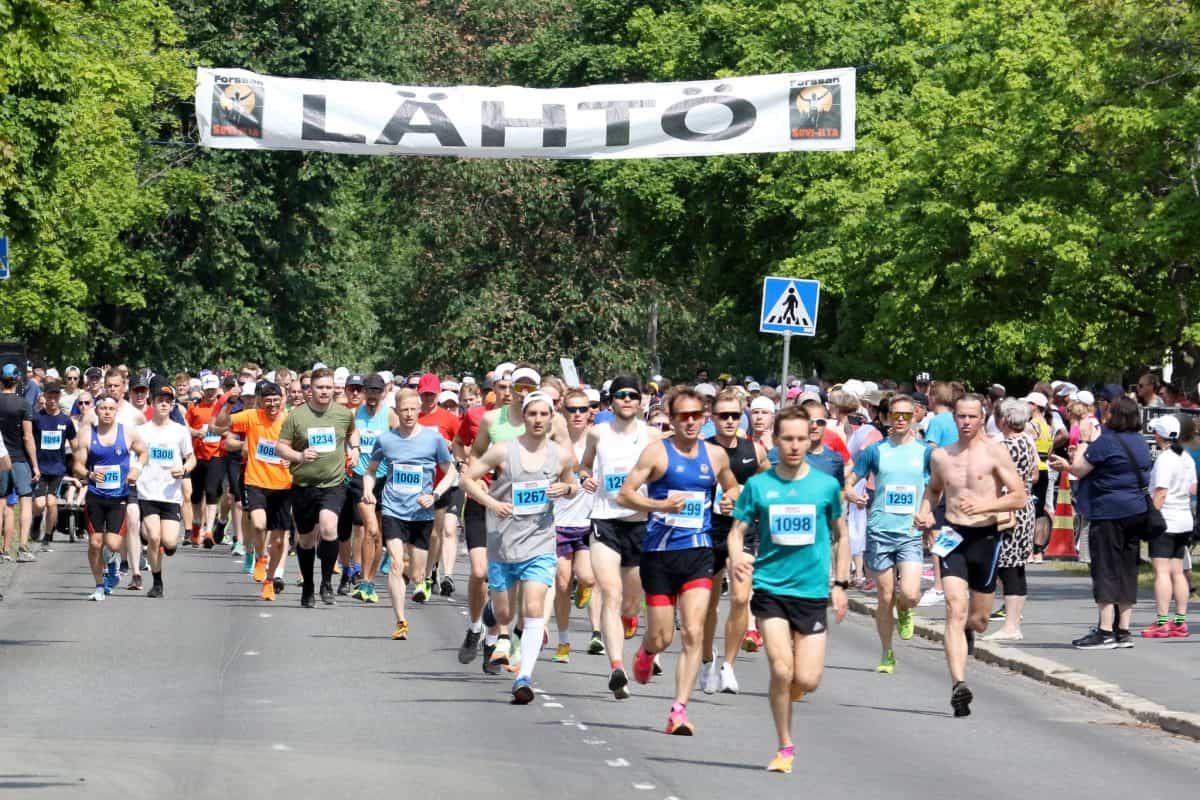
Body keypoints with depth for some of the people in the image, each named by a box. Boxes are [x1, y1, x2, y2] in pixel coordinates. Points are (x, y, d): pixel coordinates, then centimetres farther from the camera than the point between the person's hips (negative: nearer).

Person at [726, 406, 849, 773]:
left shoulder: (827, 485, 3)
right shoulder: (758, 485, 1)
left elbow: (841, 536, 14)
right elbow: (737, 531, 3)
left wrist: (841, 584, 9)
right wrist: (736, 556, -18)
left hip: (813, 591, 1)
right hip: (770, 588, -1)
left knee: (807, 681, -6)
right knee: (781, 669, -15)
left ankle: (784, 697, 32)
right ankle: (785, 747, 3)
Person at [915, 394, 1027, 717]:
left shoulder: (995, 453, -3)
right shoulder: (941, 456, 8)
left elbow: (1019, 496, -6)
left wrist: (985, 505, -21)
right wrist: (925, 513, 7)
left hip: (985, 536, -1)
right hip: (951, 537, 1)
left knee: (978, 619, 10)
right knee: (955, 610, -16)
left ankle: (968, 628, 50)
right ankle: (958, 684, -24)